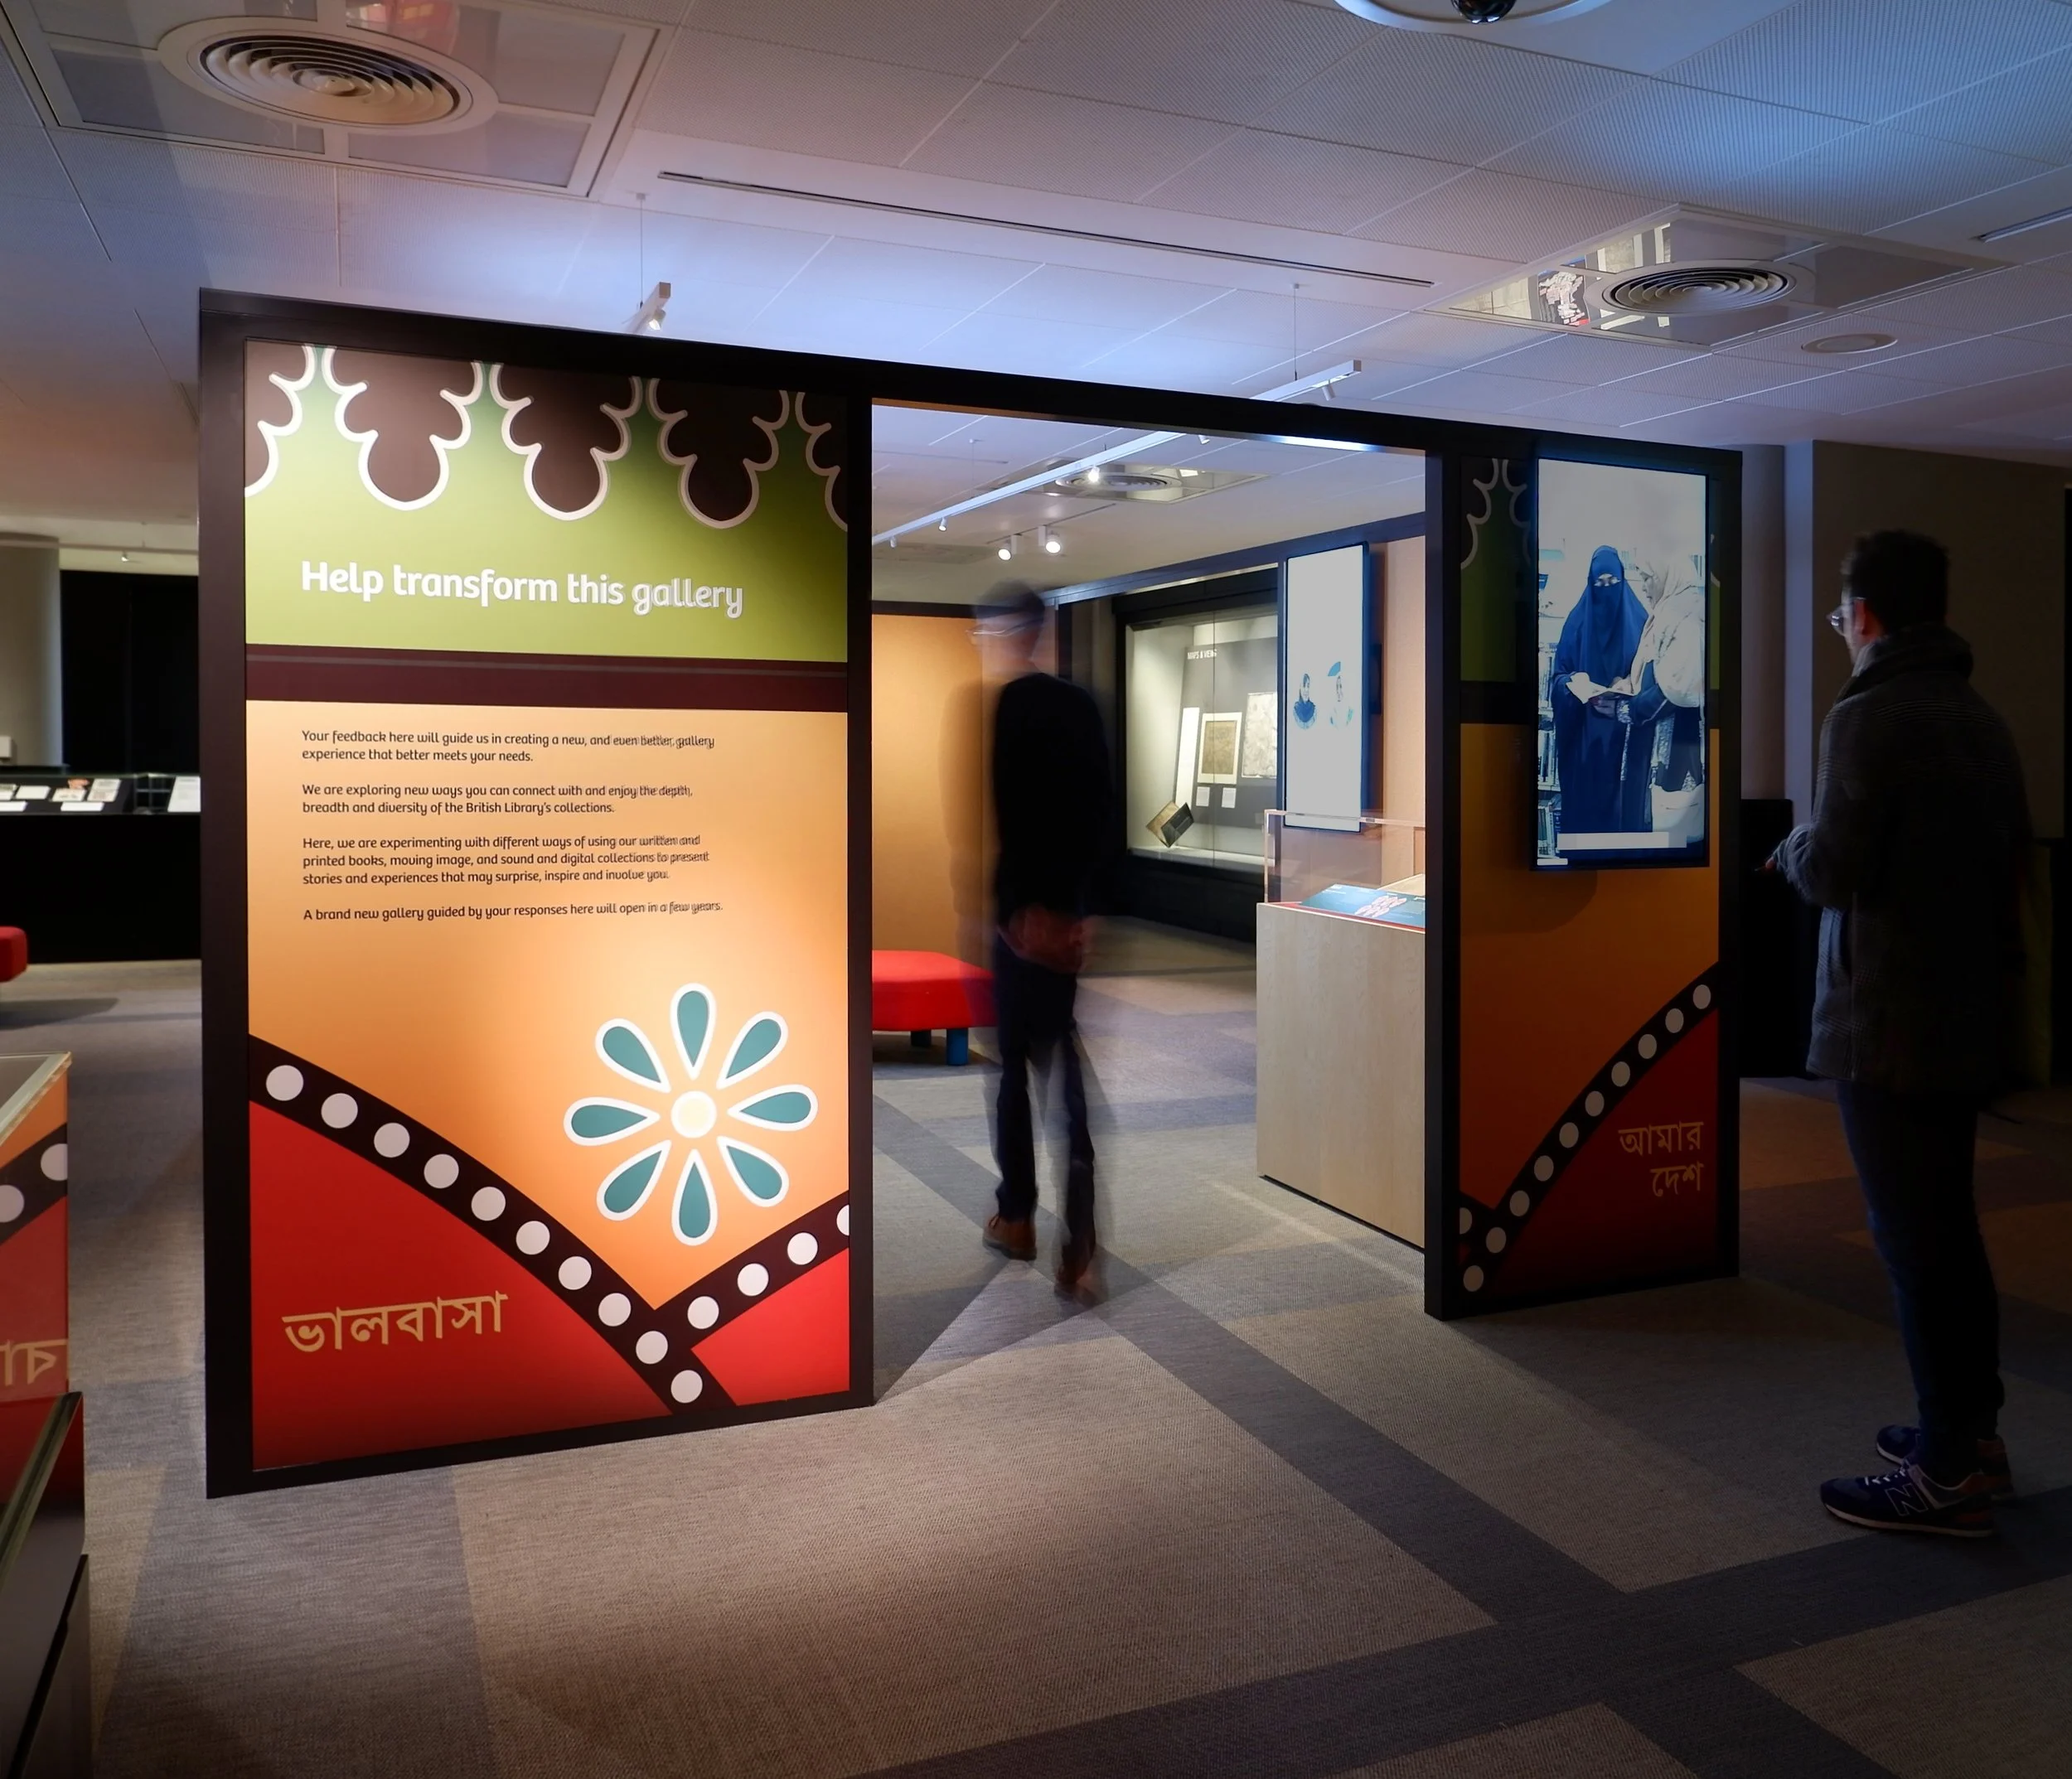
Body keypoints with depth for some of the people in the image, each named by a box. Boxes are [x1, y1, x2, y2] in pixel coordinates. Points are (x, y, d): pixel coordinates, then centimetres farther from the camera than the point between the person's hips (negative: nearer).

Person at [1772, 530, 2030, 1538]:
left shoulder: (1869, 718, -16)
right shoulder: (1981, 719, 10)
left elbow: (1833, 872, -19)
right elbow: (2010, 857, 16)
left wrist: (1792, 848, 1)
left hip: (1889, 1021, -8)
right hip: (1970, 1013, 8)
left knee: (1915, 1239, -1)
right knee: (1949, 1228, 18)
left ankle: (1948, 1475, 7)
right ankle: (1971, 1431, 30)